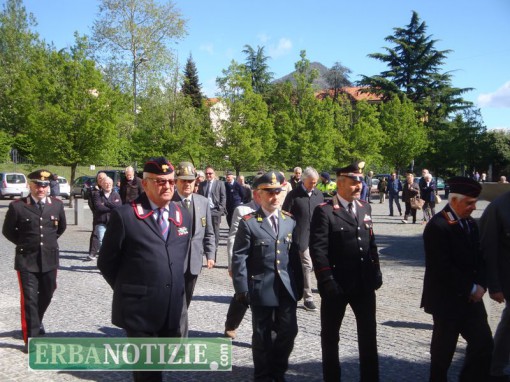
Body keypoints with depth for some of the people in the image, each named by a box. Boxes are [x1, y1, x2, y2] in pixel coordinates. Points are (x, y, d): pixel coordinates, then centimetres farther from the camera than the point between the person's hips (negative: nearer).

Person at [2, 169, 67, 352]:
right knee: (29, 299, -2)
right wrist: (23, 243, 4)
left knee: (46, 294, 16)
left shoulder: (57, 204, 0)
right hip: (26, 260, -3)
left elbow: (61, 227, 18)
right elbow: (7, 231, 4)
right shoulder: (17, 206, -9)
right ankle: (31, 338, 6)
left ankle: (36, 322, 44)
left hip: (49, 259, 4)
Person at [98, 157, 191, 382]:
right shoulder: (125, 215, -10)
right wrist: (126, 290, 1)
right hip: (139, 308, -5)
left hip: (174, 308, 5)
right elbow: (106, 261, -4)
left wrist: (175, 288, 14)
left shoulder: (183, 217, 8)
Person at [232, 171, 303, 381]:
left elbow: (295, 256, 11)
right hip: (261, 289, -4)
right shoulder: (248, 223, -6)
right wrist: (242, 289, -12)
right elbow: (239, 258, -8)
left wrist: (299, 284, 8)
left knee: (289, 331, 7)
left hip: (288, 288, 4)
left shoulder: (290, 221, 9)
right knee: (262, 335, 9)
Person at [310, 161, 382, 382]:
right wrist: (326, 280, -20)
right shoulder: (324, 211, -11)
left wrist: (376, 271, 8)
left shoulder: (365, 208, 8)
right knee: (330, 334, 11)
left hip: (365, 283, 5)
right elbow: (318, 249, -16)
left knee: (368, 334, 13)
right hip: (337, 285, -5)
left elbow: (371, 243, 14)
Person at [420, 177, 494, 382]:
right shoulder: (437, 226, -18)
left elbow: (478, 257, 12)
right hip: (447, 300, -7)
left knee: (483, 343, 5)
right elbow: (443, 268, -22)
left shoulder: (471, 223, 8)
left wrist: (480, 285, -4)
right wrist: (471, 288, -14)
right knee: (443, 350, 8)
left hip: (471, 298, 7)